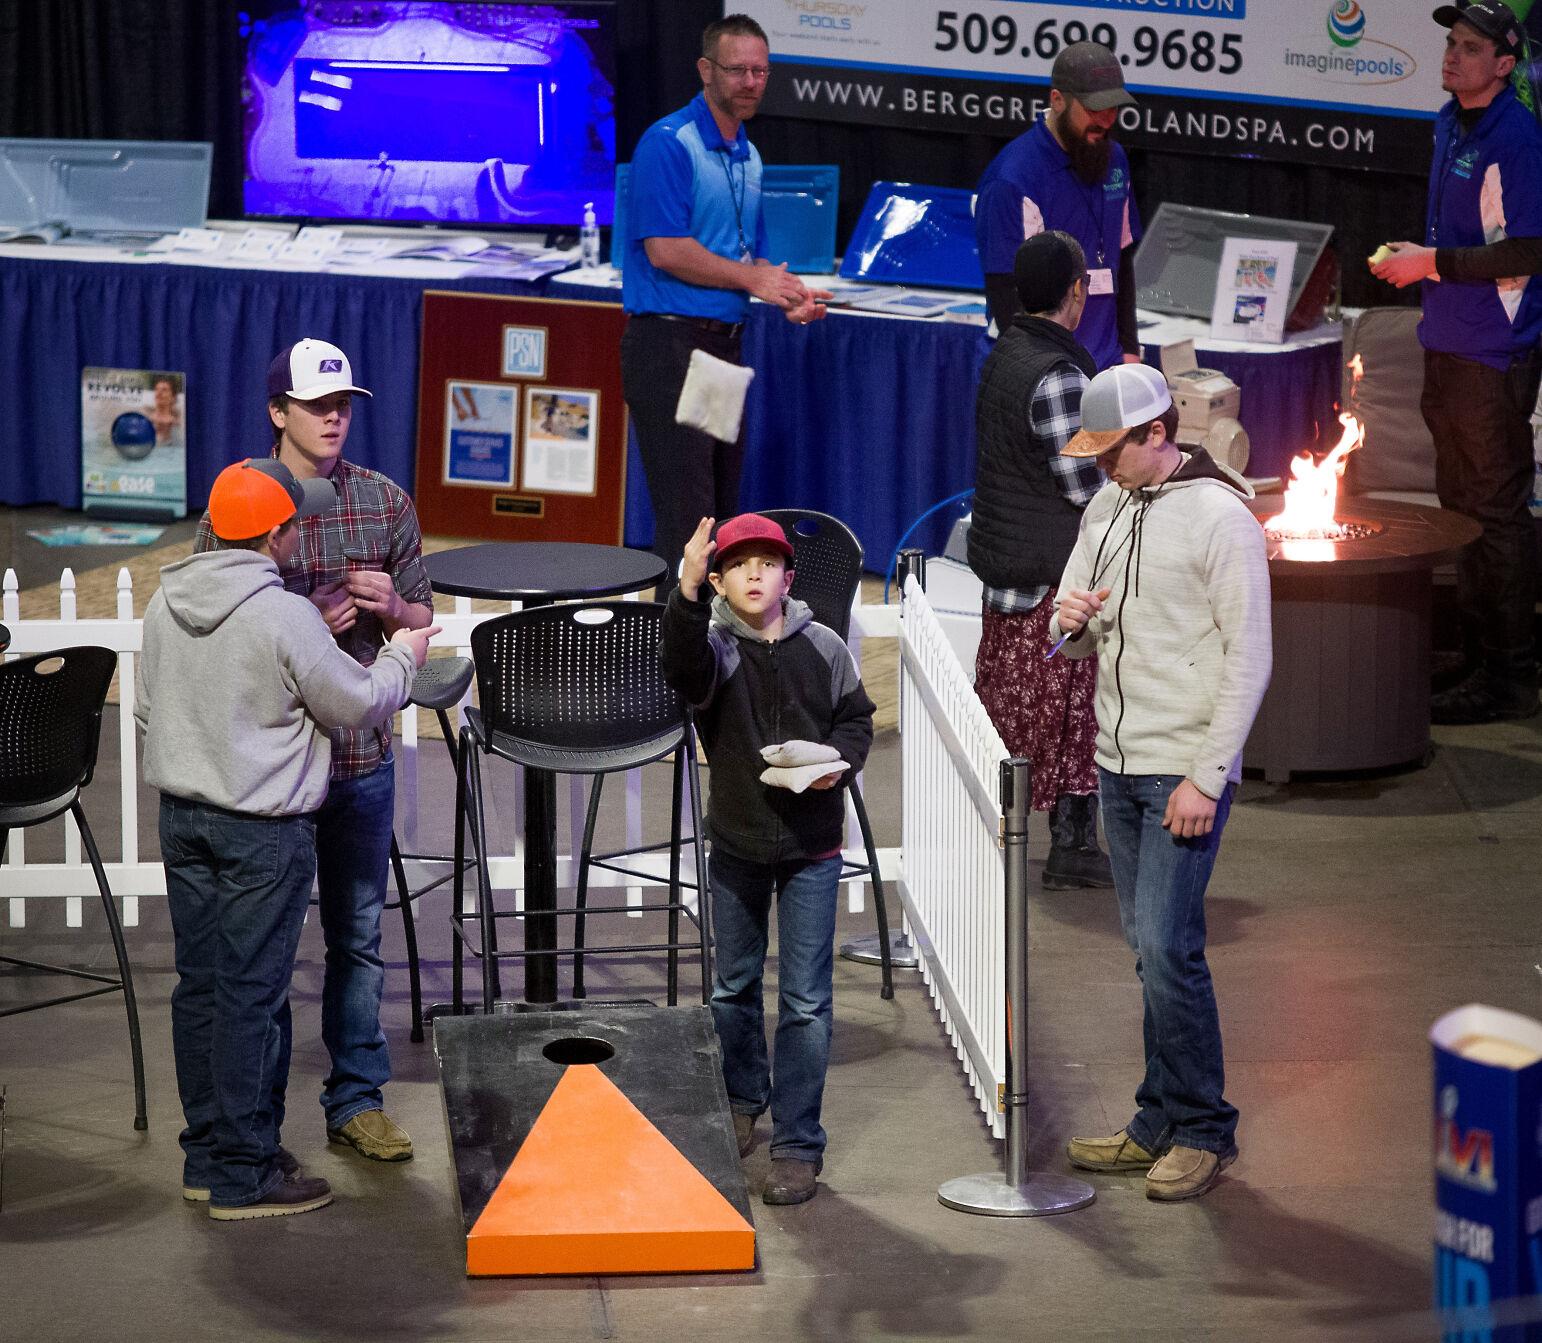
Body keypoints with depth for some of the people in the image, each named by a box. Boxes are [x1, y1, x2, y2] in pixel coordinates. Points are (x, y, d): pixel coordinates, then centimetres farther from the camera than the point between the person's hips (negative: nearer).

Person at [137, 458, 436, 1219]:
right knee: (249, 996, -2)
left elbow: (146, 709, 14)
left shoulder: (167, 603, 3)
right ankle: (243, 1176, 2)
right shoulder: (284, 618, -19)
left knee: (199, 984, 13)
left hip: (182, 815, 7)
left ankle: (206, 1156, 21)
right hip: (262, 831, -7)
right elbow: (357, 705, -8)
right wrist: (402, 658, 10)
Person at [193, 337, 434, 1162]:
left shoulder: (386, 503, 5)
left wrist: (389, 605, -11)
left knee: (358, 935, 10)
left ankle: (357, 1099, 19)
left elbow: (421, 619, 12)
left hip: (361, 752, 3)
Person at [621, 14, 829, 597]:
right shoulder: (669, 143, -11)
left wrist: (788, 296, 2)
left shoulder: (749, 157, 17)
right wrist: (752, 278, -9)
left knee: (722, 510, 11)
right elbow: (665, 249, -18)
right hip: (669, 344, -9)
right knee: (686, 511, -12)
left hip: (723, 345, 9)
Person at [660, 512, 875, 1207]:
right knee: (734, 986, 18)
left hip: (811, 846, -1)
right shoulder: (714, 648, -9)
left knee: (805, 1000, -3)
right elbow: (681, 661, -33)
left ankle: (797, 1143, 2)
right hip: (736, 842, 1)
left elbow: (856, 717, 8)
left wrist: (839, 760, -13)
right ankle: (742, 1102, 40)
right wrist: (687, 590, -49)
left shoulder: (823, 648, -4)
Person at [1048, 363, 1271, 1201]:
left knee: (1167, 945, -10)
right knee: (1148, 947, 10)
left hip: (1186, 770, -7)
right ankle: (1160, 1126, 16)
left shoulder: (1220, 517, -12)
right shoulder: (1104, 511, 11)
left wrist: (1206, 778, -17)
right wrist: (1070, 620, -8)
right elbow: (1073, 645, 17)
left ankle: (1204, 1131, 1)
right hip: (1118, 763, 7)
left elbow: (1248, 660, -13)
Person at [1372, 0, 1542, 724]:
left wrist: (1436, 263, -18)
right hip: (1447, 345, 9)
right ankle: (1480, 650, 28)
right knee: (1461, 502, 17)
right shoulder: (1449, 123, 11)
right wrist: (1412, 255, 10)